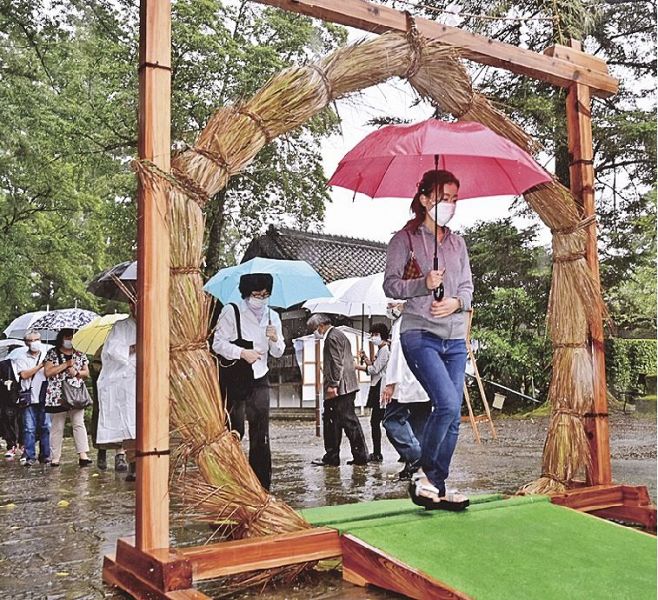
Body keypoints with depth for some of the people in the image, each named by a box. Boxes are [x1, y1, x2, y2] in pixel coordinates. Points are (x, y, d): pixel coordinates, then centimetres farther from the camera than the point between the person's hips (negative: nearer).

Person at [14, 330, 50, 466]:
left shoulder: (46, 356, 14)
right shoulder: (22, 358, 8)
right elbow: (24, 375, -7)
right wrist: (40, 366, -8)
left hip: (45, 398, 1)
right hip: (29, 398, -1)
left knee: (46, 427, 2)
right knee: (29, 428, -3)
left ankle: (45, 455, 11)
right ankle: (30, 457, 3)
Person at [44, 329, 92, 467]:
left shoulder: (79, 354, 13)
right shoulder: (52, 353, 4)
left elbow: (86, 373, 14)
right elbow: (47, 372, -6)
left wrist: (76, 373, -7)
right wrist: (66, 364, -10)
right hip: (58, 396, -2)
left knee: (79, 423, -5)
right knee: (57, 426, 3)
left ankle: (83, 455, -9)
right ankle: (55, 457, 9)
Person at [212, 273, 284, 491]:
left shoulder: (272, 317, 10)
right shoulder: (231, 312, -4)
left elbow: (278, 353, 14)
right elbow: (218, 343, -8)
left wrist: (275, 339, -8)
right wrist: (242, 352, -20)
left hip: (259, 380, 3)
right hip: (233, 380, -3)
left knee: (260, 434, 0)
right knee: (234, 430, 3)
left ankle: (262, 484, 6)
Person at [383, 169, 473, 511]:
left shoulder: (457, 243, 17)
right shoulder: (405, 239, 2)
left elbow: (468, 286, 16)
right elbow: (390, 285, -4)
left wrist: (457, 301, -6)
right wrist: (423, 284, -20)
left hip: (455, 338, 6)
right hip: (419, 334, -6)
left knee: (452, 415, 3)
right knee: (447, 404, -21)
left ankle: (437, 489, 12)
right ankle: (424, 477, -3)